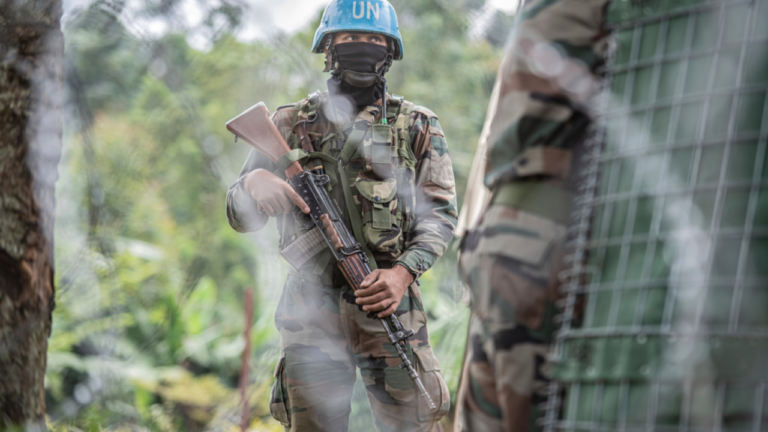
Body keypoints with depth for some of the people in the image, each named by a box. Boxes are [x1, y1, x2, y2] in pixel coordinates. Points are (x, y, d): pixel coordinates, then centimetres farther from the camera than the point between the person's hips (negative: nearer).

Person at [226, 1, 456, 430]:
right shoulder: (292, 124, 10)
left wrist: (403, 273, -14)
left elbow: (441, 214, 4)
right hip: (312, 304, 0)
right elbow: (239, 215, 8)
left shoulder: (418, 127, 9)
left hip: (388, 301, 0)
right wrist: (254, 182, -17)